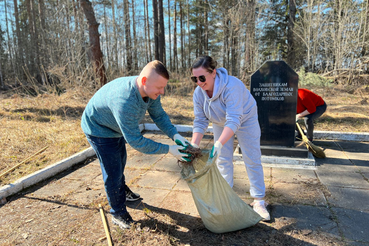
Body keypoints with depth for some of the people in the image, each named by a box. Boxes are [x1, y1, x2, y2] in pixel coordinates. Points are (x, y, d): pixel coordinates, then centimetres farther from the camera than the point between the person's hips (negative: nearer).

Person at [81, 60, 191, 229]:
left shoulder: (150, 90, -21)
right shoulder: (124, 101, -46)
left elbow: (159, 115, -9)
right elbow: (135, 140, -42)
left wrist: (175, 135, -24)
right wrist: (168, 149, -38)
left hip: (116, 129, 9)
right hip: (98, 129, -8)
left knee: (120, 160, 26)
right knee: (113, 172, -2)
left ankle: (122, 192, 53)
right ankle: (118, 214, 19)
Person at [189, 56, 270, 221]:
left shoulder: (232, 86, -40)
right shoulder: (198, 93, -21)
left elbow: (234, 120, -45)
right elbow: (200, 122, -19)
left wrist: (219, 144, -55)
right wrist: (193, 146, -31)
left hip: (246, 120, -4)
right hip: (220, 123, 5)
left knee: (252, 160, -2)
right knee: (223, 160, 5)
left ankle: (259, 201, 11)